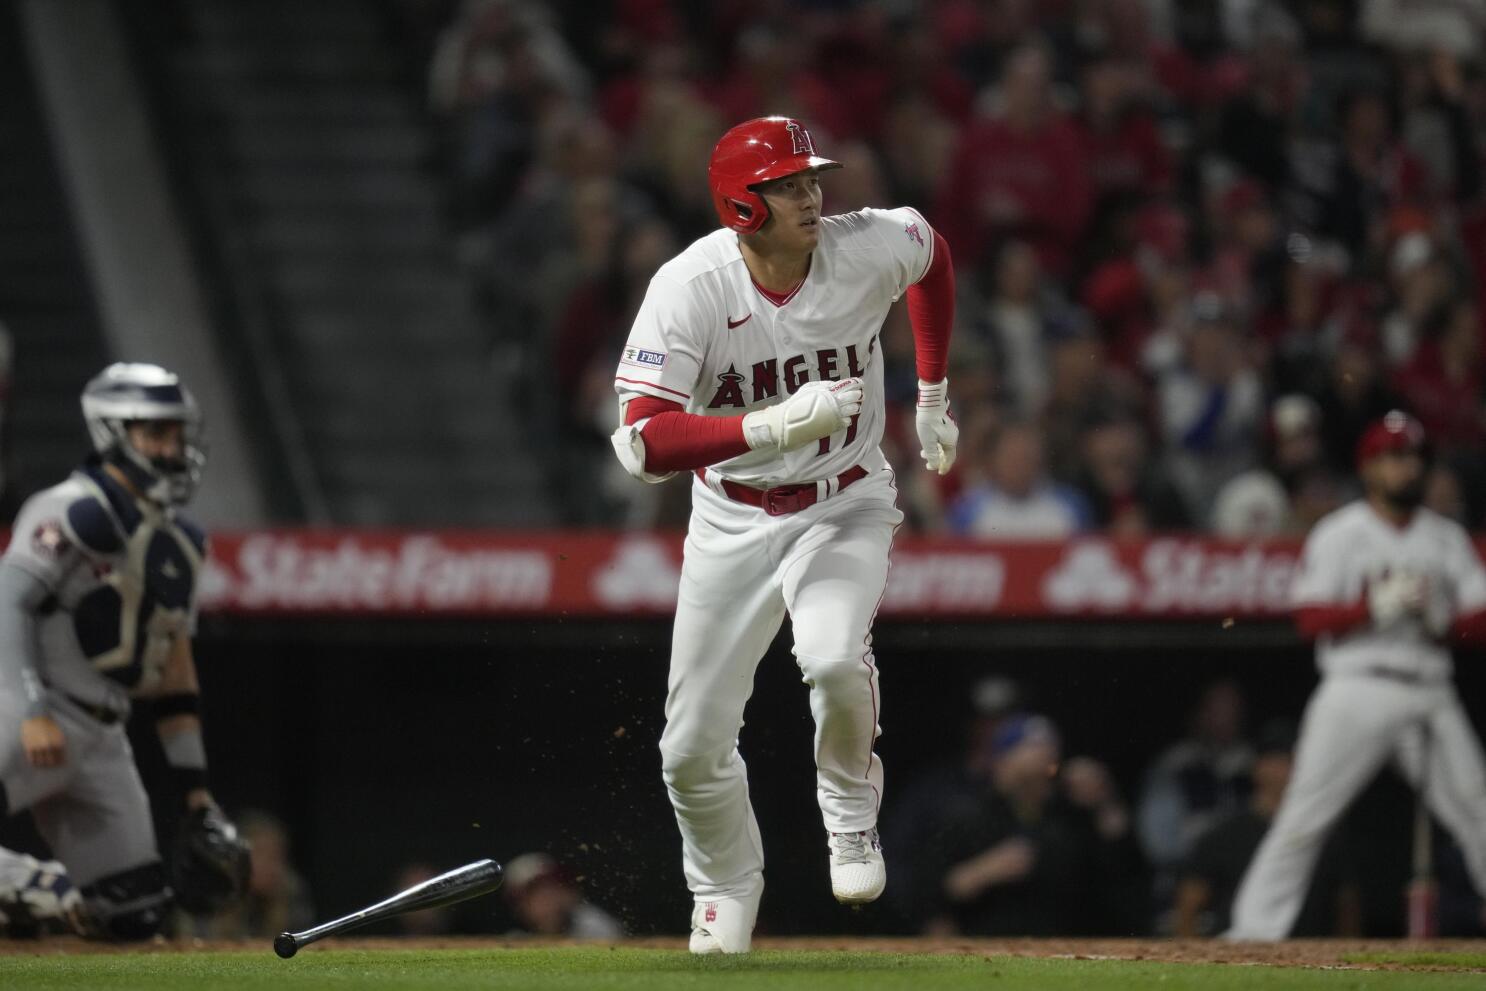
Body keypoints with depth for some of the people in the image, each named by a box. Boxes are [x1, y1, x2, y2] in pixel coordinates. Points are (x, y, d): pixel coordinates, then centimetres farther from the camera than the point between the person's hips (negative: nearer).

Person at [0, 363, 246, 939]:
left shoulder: (181, 547, 19)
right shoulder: (78, 513, -7)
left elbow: (173, 671, 23)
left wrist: (196, 796, 18)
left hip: (102, 738, 8)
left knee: (136, 914, -1)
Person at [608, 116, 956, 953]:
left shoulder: (870, 250, -17)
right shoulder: (690, 289, -23)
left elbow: (934, 253, 10)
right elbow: (644, 444, -31)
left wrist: (933, 396, 13)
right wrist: (771, 427, -42)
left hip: (847, 506, 0)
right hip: (733, 519, 0)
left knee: (834, 658, -31)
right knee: (696, 745, 2)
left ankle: (851, 811, 0)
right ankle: (727, 893, 31)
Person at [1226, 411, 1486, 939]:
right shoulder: (1339, 535, 2)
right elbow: (1312, 616, -7)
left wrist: (1439, 618, -10)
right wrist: (1381, 606, -16)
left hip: (1431, 694, 4)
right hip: (1359, 691, -4)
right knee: (1304, 816, -9)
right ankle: (1254, 928, -7)